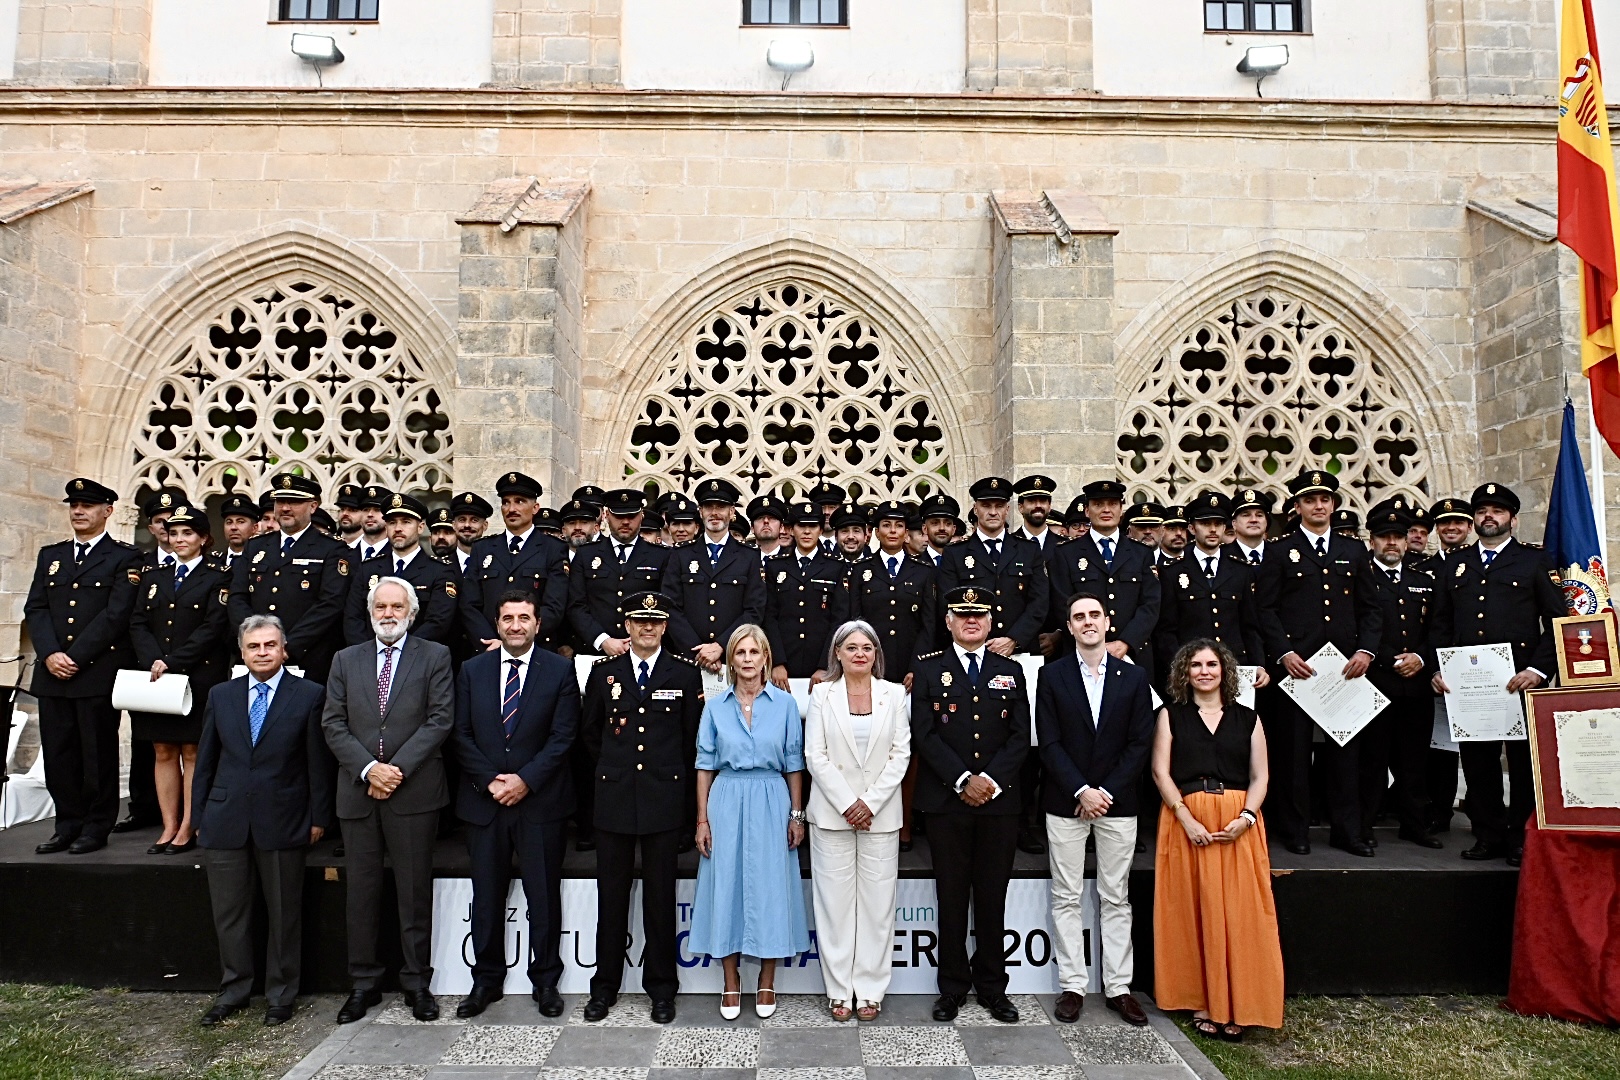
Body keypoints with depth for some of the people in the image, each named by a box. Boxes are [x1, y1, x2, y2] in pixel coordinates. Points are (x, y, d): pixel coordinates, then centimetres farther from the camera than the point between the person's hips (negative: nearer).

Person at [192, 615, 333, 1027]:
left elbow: (318, 761, -2)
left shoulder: (309, 695, -3)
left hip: (282, 821, -3)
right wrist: (199, 816, 8)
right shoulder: (221, 695, 9)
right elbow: (206, 760, 12)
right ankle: (233, 990, 29)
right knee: (229, 914, 12)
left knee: (284, 914, 7)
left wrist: (318, 818, -3)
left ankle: (280, 995, 22)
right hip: (225, 821, 3)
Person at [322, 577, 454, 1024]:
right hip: (357, 791, 3)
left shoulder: (434, 656, 3)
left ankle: (417, 982, 16)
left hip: (414, 791, -3)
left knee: (415, 892, 4)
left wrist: (397, 769, -13)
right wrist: (368, 769, -10)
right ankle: (364, 983, 22)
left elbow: (439, 720, -5)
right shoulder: (346, 660, 12)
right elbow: (333, 724, 5)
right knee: (362, 891, 10)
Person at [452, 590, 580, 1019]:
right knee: (486, 897, 11)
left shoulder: (560, 670, -1)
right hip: (484, 801, 2)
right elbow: (462, 735, 3)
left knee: (544, 896, 5)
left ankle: (545, 981, 20)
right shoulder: (472, 670, 7)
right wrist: (490, 781, -9)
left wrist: (525, 780, -14)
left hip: (540, 801, -2)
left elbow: (562, 736, -6)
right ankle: (486, 980, 25)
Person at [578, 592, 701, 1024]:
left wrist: (679, 783, 4)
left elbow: (694, 737, 4)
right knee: (611, 895, 9)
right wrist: (610, 771, 11)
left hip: (665, 798, -1)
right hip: (614, 798, 1)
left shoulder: (686, 673, 1)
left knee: (661, 896, 7)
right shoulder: (604, 671, 6)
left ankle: (661, 988, 21)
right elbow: (590, 732, 15)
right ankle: (605, 986, 23)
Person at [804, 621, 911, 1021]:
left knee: (877, 901, 4)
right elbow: (815, 755, -2)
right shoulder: (822, 694, 3)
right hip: (832, 812, -1)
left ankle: (870, 989, 16)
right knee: (834, 900, 3)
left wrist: (871, 802, -9)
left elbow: (901, 754, 0)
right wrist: (846, 803, -10)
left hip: (880, 813, 1)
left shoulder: (894, 694, 4)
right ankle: (839, 989, 15)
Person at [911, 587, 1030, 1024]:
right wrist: (963, 779, -12)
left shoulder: (1010, 672, 11)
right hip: (946, 800, -1)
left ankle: (992, 985, 21)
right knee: (952, 897, 5)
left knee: (992, 896, 9)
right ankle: (953, 987, 16)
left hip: (999, 799, 2)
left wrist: (992, 780, -10)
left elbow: (1020, 736, 4)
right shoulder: (929, 670, 4)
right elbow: (924, 735, -4)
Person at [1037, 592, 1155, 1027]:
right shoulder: (1053, 675, 0)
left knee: (1116, 898, 8)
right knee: (1066, 898, 4)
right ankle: (1072, 986, 14)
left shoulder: (1133, 677, 4)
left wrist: (1106, 791, -9)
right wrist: (1081, 791, -13)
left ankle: (1118, 987, 17)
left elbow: (1139, 743, 0)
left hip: (1117, 802, 1)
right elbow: (1049, 743, -4)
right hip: (1065, 803, -1)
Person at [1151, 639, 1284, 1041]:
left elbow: (1259, 777, 6)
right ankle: (1201, 1002, 11)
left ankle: (1235, 1006, 8)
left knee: (1239, 913, -2)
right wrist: (1186, 818, -12)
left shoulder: (1247, 719, 11)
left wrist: (1245, 818, -11)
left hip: (1238, 826, 1)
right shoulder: (1171, 715, 7)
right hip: (1186, 821, -1)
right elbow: (1160, 771, -1)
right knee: (1194, 912, 0)